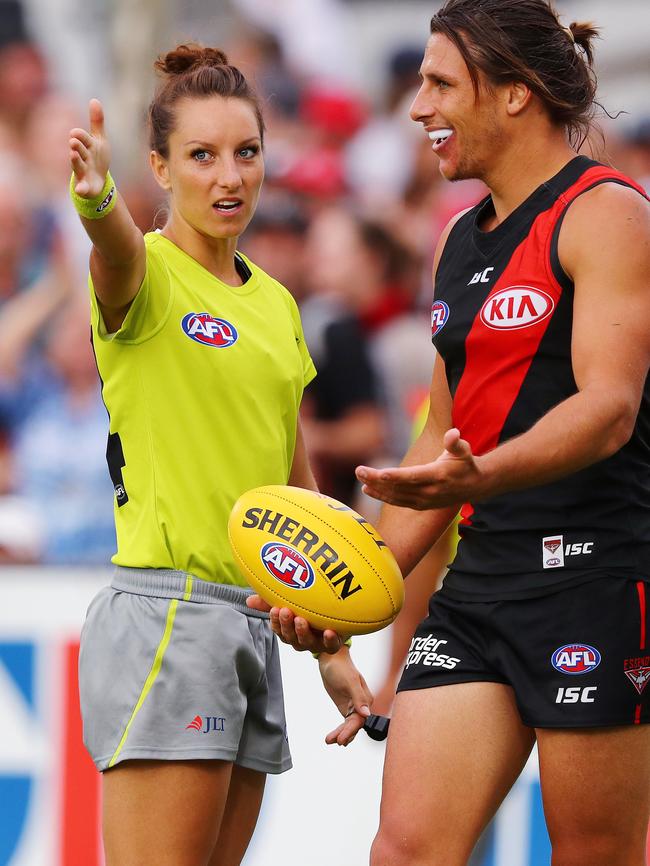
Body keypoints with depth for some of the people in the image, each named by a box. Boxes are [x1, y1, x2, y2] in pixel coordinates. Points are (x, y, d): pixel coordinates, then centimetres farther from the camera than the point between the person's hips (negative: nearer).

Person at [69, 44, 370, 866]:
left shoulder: (275, 303, 17)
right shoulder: (147, 275, -4)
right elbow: (118, 252, -31)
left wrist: (333, 646, 21)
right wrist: (96, 200, -54)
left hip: (253, 626, 7)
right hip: (163, 616, -7)